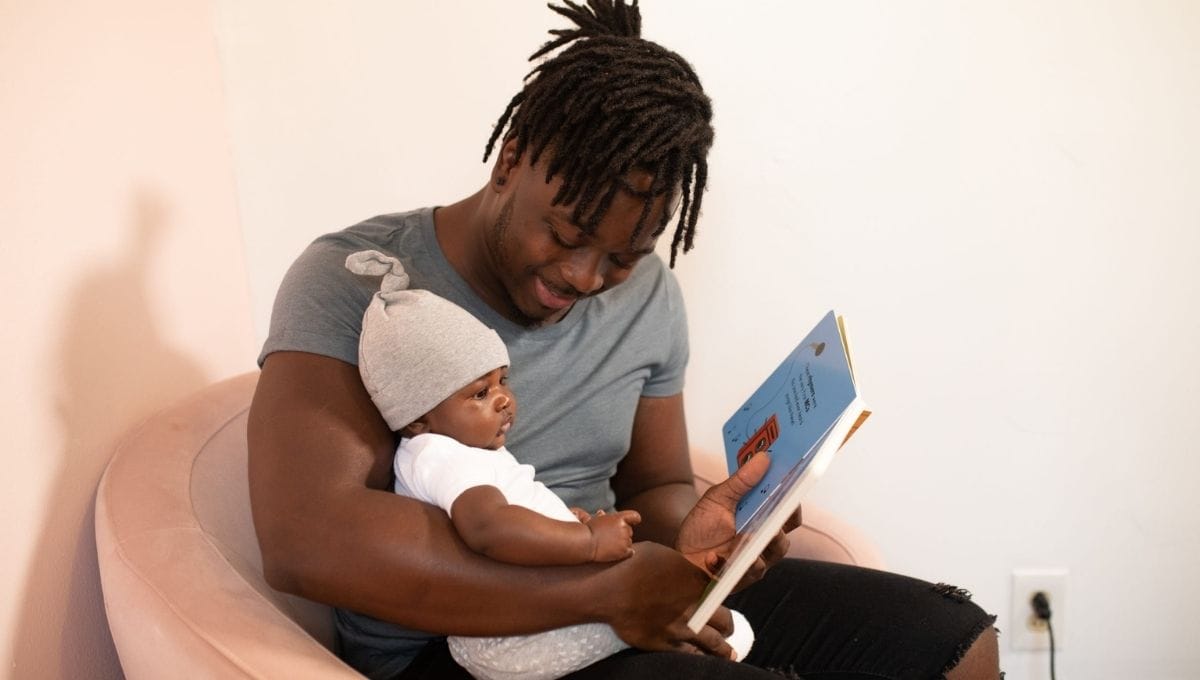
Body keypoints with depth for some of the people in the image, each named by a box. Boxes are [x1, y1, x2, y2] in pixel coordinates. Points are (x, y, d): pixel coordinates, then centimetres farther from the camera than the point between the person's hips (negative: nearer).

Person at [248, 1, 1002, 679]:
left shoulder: (649, 298, 4)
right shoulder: (354, 282, -14)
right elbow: (303, 538, -26)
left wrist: (687, 536, -13)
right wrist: (603, 587, -27)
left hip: (627, 596, 6)